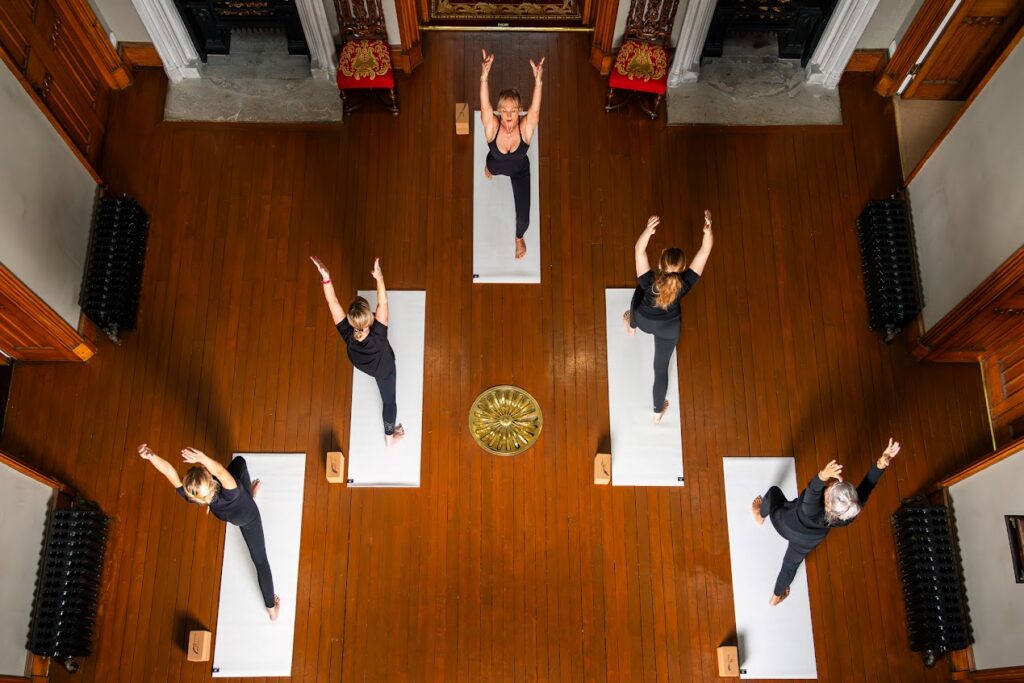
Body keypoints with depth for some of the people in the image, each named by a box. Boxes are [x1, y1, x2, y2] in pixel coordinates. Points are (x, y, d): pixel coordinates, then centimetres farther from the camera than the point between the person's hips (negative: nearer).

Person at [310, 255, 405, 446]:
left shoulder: (347, 334, -41)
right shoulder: (378, 335, -48)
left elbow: (333, 302, -42)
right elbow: (382, 303, -47)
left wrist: (325, 276, -47)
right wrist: (379, 277, -53)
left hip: (362, 364, 3)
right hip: (384, 369, -3)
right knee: (389, 400, 23)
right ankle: (390, 436, 47)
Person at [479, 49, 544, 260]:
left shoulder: (526, 128, -38)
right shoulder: (492, 127, -37)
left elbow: (535, 109, -55)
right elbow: (485, 107, -55)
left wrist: (538, 81, -72)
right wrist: (484, 77, -71)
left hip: (520, 170, -1)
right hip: (497, 165, 1)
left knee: (523, 217, -3)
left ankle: (519, 238, 34)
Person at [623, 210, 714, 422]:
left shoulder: (649, 282, -43)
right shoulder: (685, 283, -38)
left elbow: (639, 251, -44)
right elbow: (705, 250, -36)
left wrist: (648, 231, -61)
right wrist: (708, 230, -52)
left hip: (643, 321, 0)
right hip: (669, 328, 0)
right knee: (661, 368, 21)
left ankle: (631, 326, 69)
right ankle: (658, 411, 40)